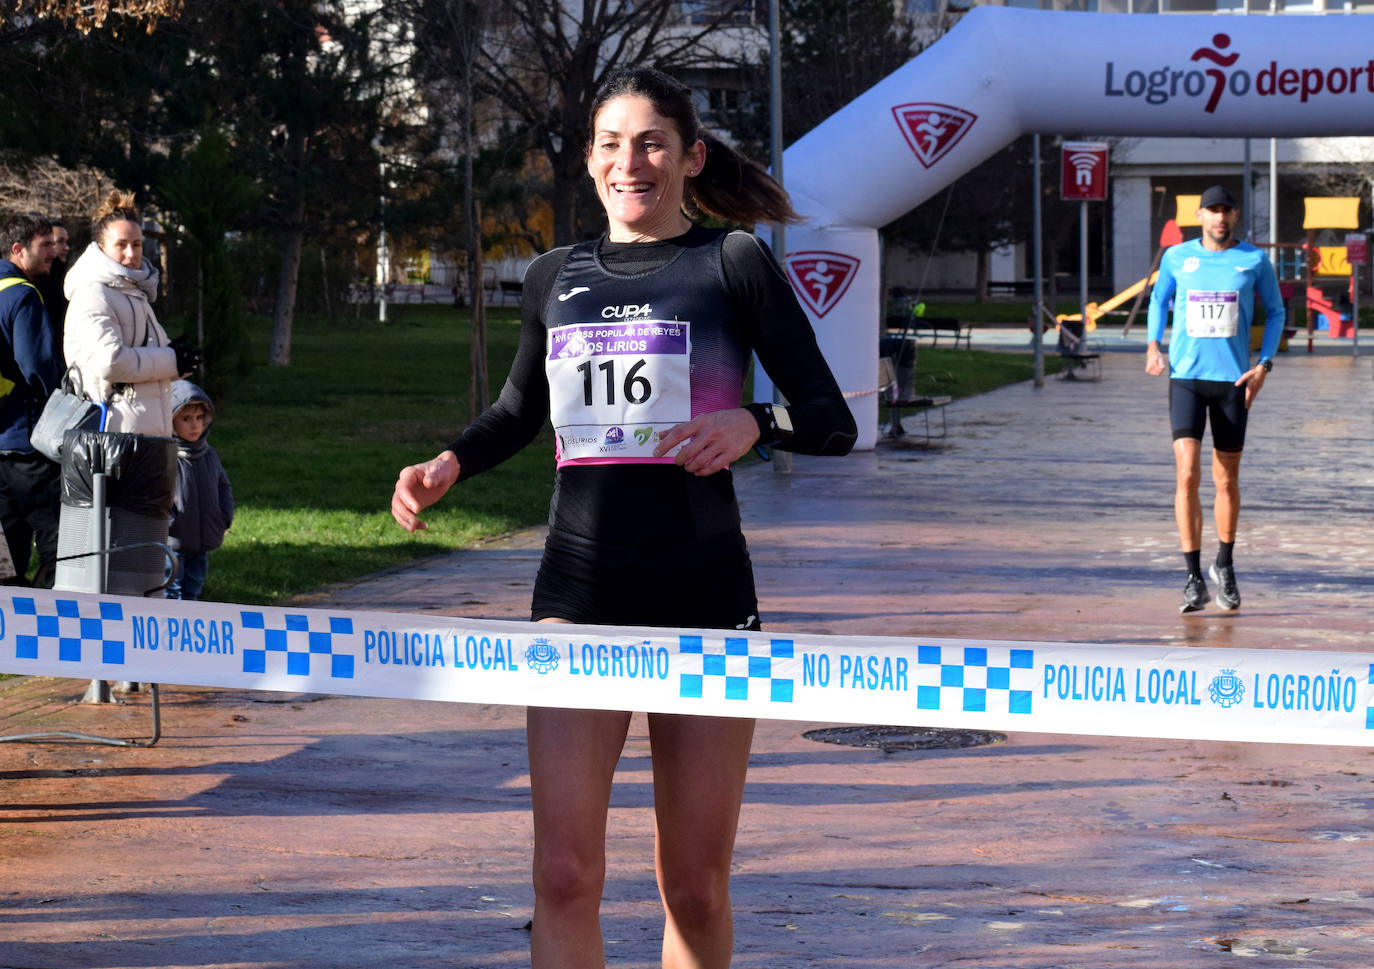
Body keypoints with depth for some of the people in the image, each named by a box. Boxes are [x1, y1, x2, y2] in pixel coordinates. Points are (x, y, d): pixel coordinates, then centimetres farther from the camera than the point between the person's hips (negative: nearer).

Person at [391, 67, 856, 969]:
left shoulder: (735, 263, 2)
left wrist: (752, 423, -20)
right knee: (565, 874, -9)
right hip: (579, 589, 2)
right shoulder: (556, 278, 13)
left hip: (703, 595, -2)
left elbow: (833, 421, -1)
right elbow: (520, 411, 28)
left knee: (696, 887, 4)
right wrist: (449, 465, 9)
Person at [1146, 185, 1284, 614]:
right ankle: (1194, 579, -11)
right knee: (1187, 473, -14)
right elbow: (1159, 299, 20)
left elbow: (1275, 311, 11)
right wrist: (1153, 345, 3)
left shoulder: (1255, 260, 0)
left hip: (1233, 380, 1)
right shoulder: (1176, 257, 3)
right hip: (1186, 376, 0)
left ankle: (1224, 567, 31)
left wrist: (1264, 365, -1)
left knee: (1227, 479, 8)